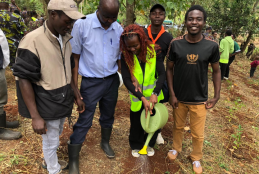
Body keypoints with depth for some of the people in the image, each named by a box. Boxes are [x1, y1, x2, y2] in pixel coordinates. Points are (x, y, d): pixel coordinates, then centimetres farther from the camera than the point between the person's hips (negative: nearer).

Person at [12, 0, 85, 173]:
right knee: (51, 141, 14)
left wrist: (77, 96, 12)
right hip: (47, 105, -7)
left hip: (64, 101, 7)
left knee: (56, 135, 26)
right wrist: (35, 116, -19)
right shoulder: (32, 41, -22)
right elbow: (24, 80, -19)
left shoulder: (65, 39, 1)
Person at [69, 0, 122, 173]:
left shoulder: (119, 29, -2)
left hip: (112, 80, 4)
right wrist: (74, 85, -9)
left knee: (108, 116, 19)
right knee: (84, 121, 2)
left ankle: (105, 143, 45)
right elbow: (75, 56, -9)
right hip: (91, 82, -4)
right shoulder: (82, 24, -15)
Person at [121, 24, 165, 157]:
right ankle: (136, 146, 41)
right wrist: (142, 98, -27)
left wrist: (155, 94, -30)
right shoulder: (126, 56, -15)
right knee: (136, 123, 14)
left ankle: (150, 144, 45)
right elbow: (126, 80, -18)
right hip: (137, 97, 0)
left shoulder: (153, 50, -16)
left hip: (153, 95, 1)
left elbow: (162, 74, -16)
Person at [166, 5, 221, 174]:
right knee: (178, 127, 21)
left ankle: (196, 158, 39)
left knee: (198, 134, 12)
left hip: (200, 100, 0)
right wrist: (172, 94, -6)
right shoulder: (176, 44, -10)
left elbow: (216, 71, 2)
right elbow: (169, 69, -2)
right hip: (179, 98, 1)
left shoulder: (211, 46, -11)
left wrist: (217, 96, -3)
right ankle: (176, 148, 47)